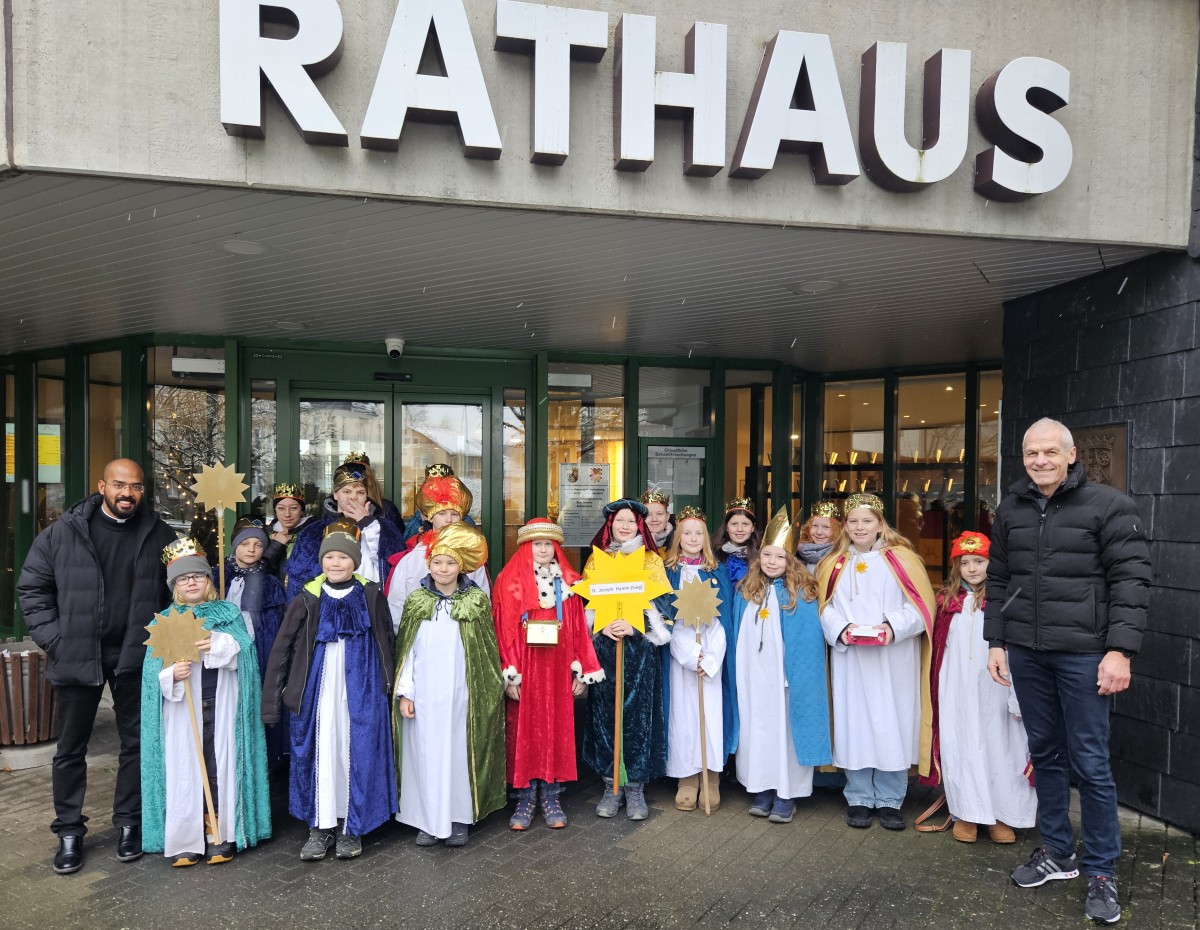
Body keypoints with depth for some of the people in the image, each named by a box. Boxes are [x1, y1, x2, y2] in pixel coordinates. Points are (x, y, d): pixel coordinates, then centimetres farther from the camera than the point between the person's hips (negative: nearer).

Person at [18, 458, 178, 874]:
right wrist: (53, 639, -6)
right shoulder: (63, 531, -3)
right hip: (76, 656, 0)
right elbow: (32, 587, 2)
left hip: (135, 656, 1)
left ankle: (128, 822, 25)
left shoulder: (159, 534, -1)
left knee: (136, 742, 9)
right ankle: (69, 831, 25)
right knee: (71, 747, 10)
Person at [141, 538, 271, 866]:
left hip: (221, 705, 0)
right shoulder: (164, 621, 8)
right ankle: (184, 840, 11)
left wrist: (218, 644, -24)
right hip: (181, 708, 0)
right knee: (183, 770, 0)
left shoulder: (228, 613, 9)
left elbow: (244, 648, -5)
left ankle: (222, 835, 12)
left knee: (221, 766, 1)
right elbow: (153, 669, 1)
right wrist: (171, 674, -20)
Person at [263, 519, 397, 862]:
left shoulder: (371, 596, 1)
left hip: (362, 692, 0)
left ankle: (352, 828, 17)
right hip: (319, 692, 0)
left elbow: (386, 644, 7)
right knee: (320, 755, 3)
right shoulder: (307, 599, 1)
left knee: (358, 755, 3)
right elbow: (281, 649, 2)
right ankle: (321, 828, 16)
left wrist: (387, 686, 5)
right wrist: (272, 698, -1)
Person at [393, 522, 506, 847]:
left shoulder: (477, 601, -1)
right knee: (425, 754, 6)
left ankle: (458, 819, 20)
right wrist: (404, 692, -1)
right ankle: (427, 820, 20)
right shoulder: (416, 601, 2)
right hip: (423, 696, 1)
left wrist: (490, 692, 0)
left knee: (459, 753, 6)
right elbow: (406, 651, 4)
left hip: (461, 695, -1)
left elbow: (486, 651, 1)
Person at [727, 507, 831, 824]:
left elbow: (808, 640, -7)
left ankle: (786, 794, 15)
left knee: (786, 729, 3)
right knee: (756, 729, 9)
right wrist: (737, 673, 9)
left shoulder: (801, 593, -5)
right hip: (752, 676, 4)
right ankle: (761, 789, 21)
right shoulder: (745, 590, 7)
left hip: (785, 677, -4)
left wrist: (798, 675, -13)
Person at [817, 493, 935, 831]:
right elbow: (824, 607, 7)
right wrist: (841, 629, -11)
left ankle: (890, 800, 15)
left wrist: (894, 627, -16)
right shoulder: (834, 565, 10)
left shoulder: (901, 558, 2)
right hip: (850, 658, 2)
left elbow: (921, 605, -3)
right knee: (854, 724, 4)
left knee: (893, 723, 2)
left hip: (894, 659, -1)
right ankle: (859, 799, 15)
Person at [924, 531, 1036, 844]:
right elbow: (937, 648, 8)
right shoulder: (947, 600, 5)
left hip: (993, 687, -2)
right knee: (960, 745, 7)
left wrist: (1018, 694, -10)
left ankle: (1001, 814, 20)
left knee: (997, 744, 5)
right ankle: (967, 813, 20)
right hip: (957, 689, 3)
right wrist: (936, 688, 6)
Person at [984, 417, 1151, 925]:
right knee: (1045, 753, 14)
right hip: (1025, 653, 5)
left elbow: (1131, 580, -8)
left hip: (1083, 653, -4)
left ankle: (1101, 872, 18)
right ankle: (1057, 852, 29)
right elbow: (998, 580, 13)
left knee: (1089, 761, 2)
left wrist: (1120, 651, -14)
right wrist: (996, 642, 9)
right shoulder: (1010, 510, 8)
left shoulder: (1108, 505, -5)